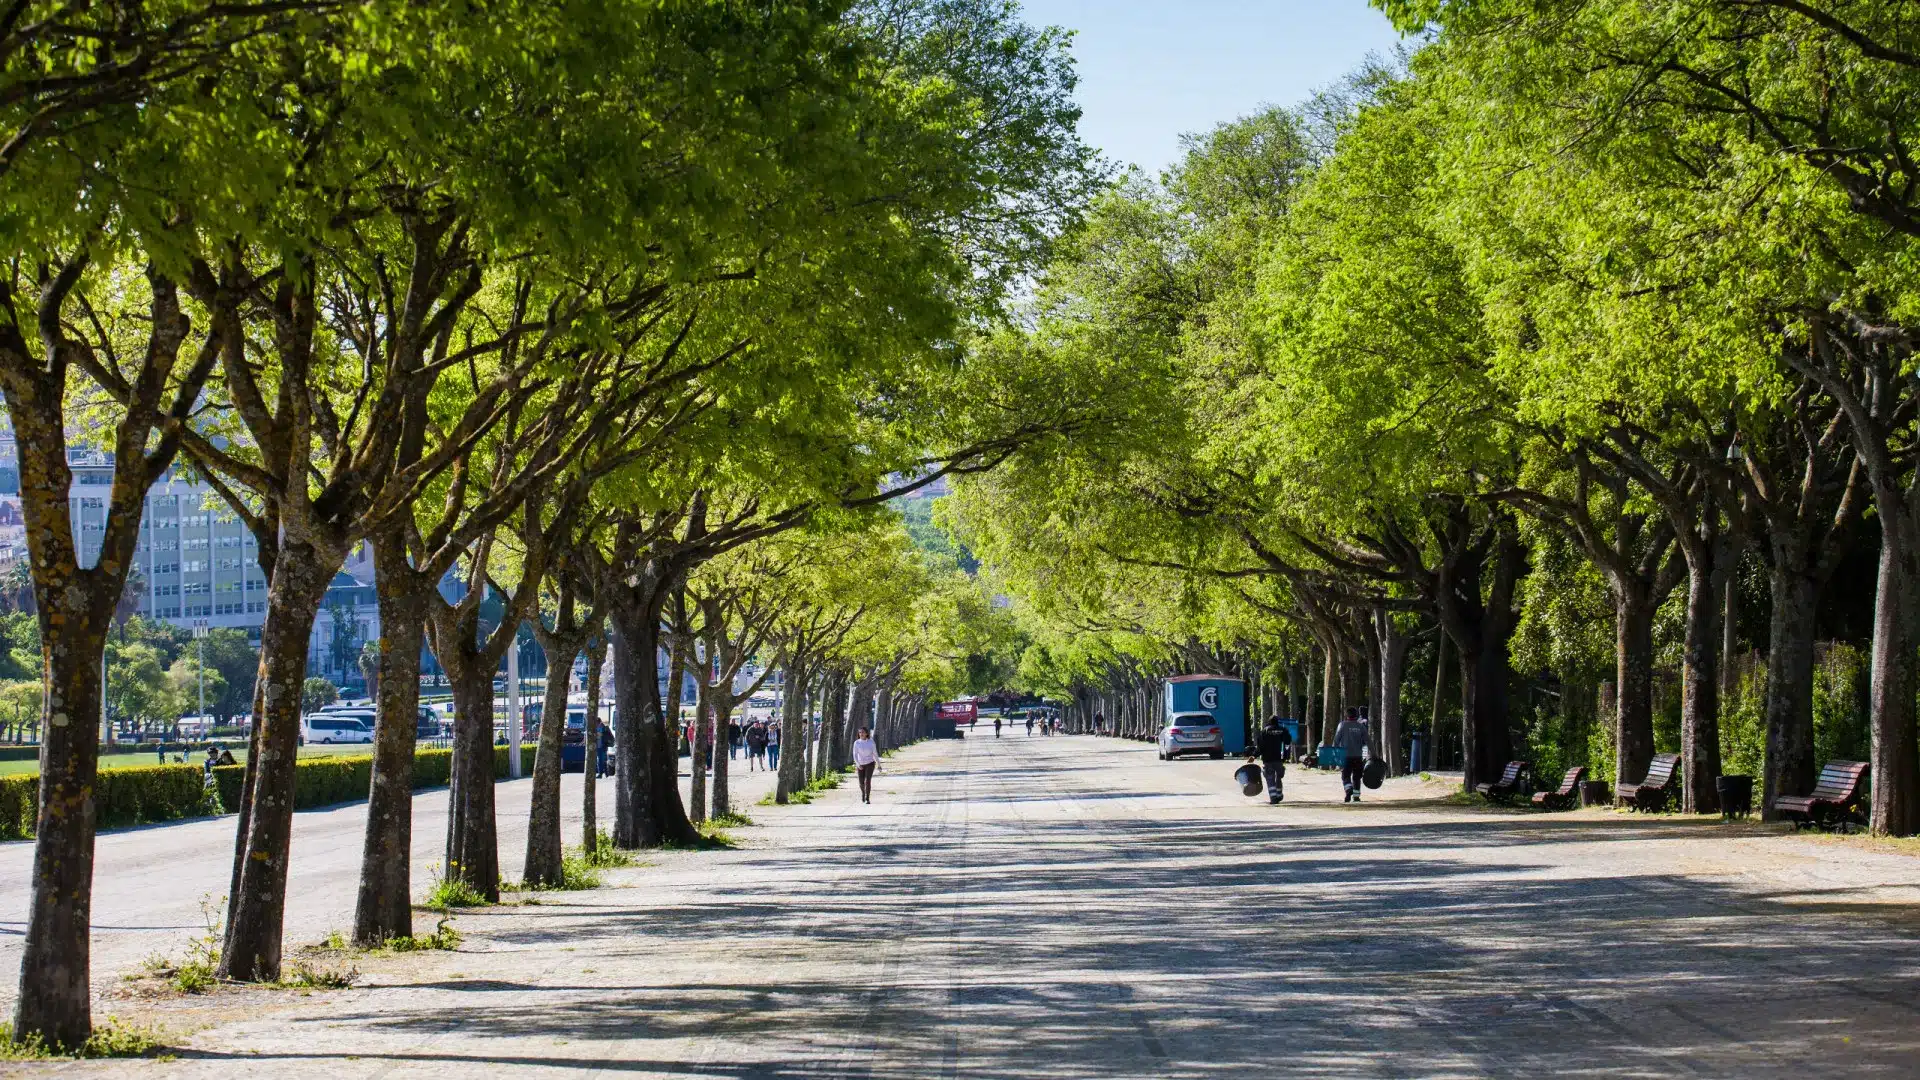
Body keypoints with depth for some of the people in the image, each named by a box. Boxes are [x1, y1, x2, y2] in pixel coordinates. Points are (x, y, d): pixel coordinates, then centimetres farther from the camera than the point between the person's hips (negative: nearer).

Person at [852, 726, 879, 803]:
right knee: (861, 783, 7)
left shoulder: (871, 742, -9)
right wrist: (858, 764, -29)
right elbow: (855, 755, -13)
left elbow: (875, 753, -1)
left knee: (868, 781, -18)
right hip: (861, 765, 2)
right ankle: (863, 792, 42)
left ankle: (867, 799, -10)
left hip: (870, 764, -2)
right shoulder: (856, 743, -9)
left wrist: (879, 764, 4)